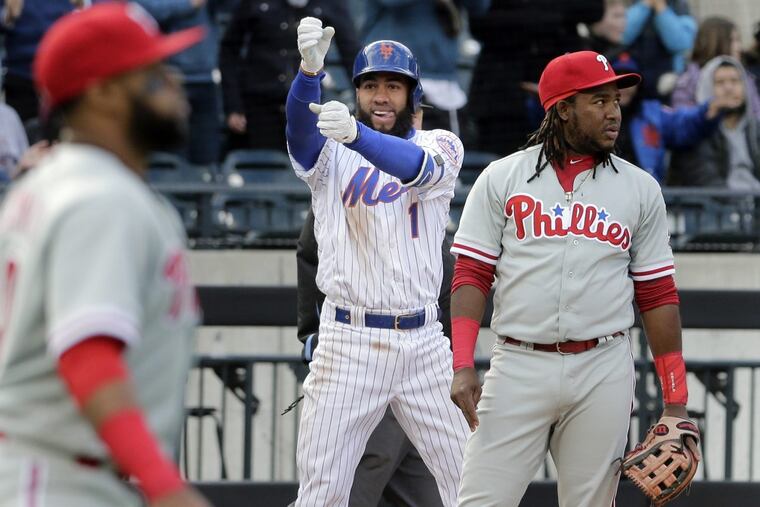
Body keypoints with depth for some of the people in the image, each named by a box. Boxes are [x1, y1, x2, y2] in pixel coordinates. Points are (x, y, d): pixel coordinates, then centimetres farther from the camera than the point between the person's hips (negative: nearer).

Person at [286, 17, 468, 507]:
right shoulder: (330, 153, 6)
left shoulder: (440, 146, 5)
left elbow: (420, 169, -20)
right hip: (347, 342, -1)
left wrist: (356, 134, -40)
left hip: (423, 342, 1)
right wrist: (311, 67, -39)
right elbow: (300, 127, -18)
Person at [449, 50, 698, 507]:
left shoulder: (640, 189, 10)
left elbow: (657, 295, 10)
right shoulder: (502, 178, 5)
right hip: (519, 366, -2)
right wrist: (463, 366, -11)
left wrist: (676, 399, 6)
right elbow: (472, 276, 2)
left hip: (604, 371, 2)